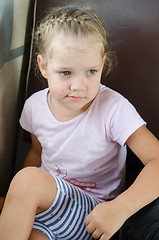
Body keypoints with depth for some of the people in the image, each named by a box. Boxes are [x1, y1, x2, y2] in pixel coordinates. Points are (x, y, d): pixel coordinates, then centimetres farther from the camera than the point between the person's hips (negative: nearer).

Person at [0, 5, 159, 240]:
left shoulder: (114, 109, -20)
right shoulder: (35, 106, -2)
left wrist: (120, 208, -38)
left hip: (91, 215, -4)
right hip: (44, 200, 4)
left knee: (28, 180, -30)